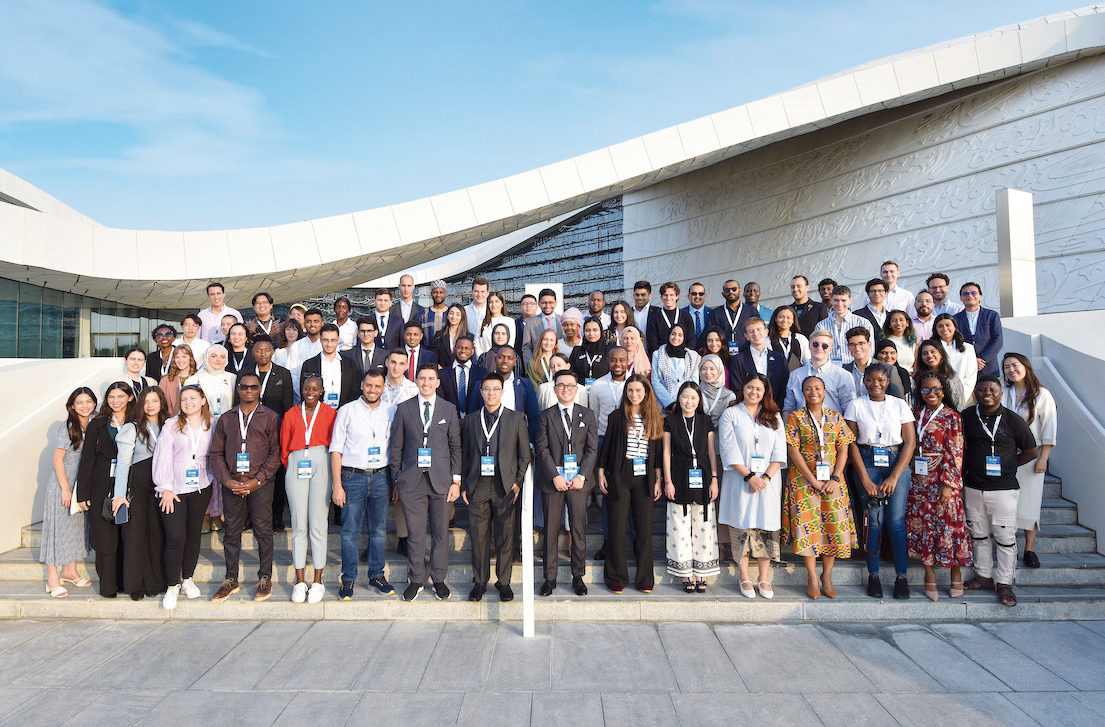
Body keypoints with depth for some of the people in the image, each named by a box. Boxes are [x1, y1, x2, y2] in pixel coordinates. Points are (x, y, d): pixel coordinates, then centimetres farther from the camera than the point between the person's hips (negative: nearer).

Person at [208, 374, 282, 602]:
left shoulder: (270, 417, 4)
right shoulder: (226, 419, 13)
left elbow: (275, 453, -2)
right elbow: (215, 453, 10)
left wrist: (256, 481, -10)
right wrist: (227, 480, -5)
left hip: (260, 484, -3)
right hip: (232, 484, 3)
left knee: (263, 531, 1)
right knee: (231, 532, 8)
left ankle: (265, 578, 12)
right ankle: (231, 580, 19)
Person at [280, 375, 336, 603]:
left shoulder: (329, 413, 10)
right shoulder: (291, 415, 16)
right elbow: (284, 449, 18)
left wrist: (332, 471, 4)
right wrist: (290, 470, 9)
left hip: (320, 465, -2)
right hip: (296, 466, 2)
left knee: (318, 524, -3)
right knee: (298, 525, 2)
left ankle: (318, 582, 5)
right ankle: (299, 582, 9)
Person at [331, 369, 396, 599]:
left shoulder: (391, 412, 6)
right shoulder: (347, 411, 0)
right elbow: (336, 450, -1)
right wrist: (337, 485, -7)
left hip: (380, 477, 2)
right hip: (353, 476, -2)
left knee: (379, 529, 9)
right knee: (350, 530, 2)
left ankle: (377, 575, 22)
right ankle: (348, 579, 15)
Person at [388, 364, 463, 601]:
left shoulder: (449, 409, 6)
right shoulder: (404, 409, 5)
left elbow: (456, 446, 5)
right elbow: (396, 446, 7)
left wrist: (456, 481, -1)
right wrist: (396, 479, 3)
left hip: (441, 480, 0)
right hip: (412, 481, 0)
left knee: (440, 533, 6)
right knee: (415, 533, 3)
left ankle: (439, 579, 21)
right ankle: (416, 580, 18)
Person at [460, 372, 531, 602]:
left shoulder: (516, 418, 4)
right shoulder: (471, 419, 10)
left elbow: (525, 455, 6)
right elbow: (465, 454, 12)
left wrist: (517, 482, -2)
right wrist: (464, 485, 7)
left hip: (505, 487, -1)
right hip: (478, 486, 2)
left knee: (505, 536, 3)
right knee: (478, 536, 4)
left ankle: (504, 582, 17)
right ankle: (479, 581, 18)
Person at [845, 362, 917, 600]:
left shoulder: (900, 405, 5)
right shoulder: (856, 405, 4)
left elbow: (910, 442, 1)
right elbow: (852, 444, 0)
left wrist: (894, 477, -7)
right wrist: (865, 480, -8)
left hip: (897, 463, 1)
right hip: (867, 464, 0)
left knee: (896, 520, -5)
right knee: (873, 519, -5)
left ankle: (901, 576, 7)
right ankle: (873, 575, 7)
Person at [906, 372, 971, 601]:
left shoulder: (951, 416, -4)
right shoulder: (916, 414, 9)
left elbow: (955, 453, -8)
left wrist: (948, 484, -14)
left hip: (943, 480, -4)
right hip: (919, 480, 4)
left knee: (949, 524, 1)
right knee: (922, 525, 5)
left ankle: (957, 577, 17)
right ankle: (929, 577, 15)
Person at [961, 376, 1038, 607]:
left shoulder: (1012, 419, -5)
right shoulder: (966, 416, 2)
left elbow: (1031, 451, 4)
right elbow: (961, 446, 17)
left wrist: (1008, 466, 2)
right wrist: (969, 466, 6)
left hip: (1003, 488, -3)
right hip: (973, 487, 3)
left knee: (1005, 538, 1)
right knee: (979, 534, 13)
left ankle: (1004, 583, 12)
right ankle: (983, 575, 27)